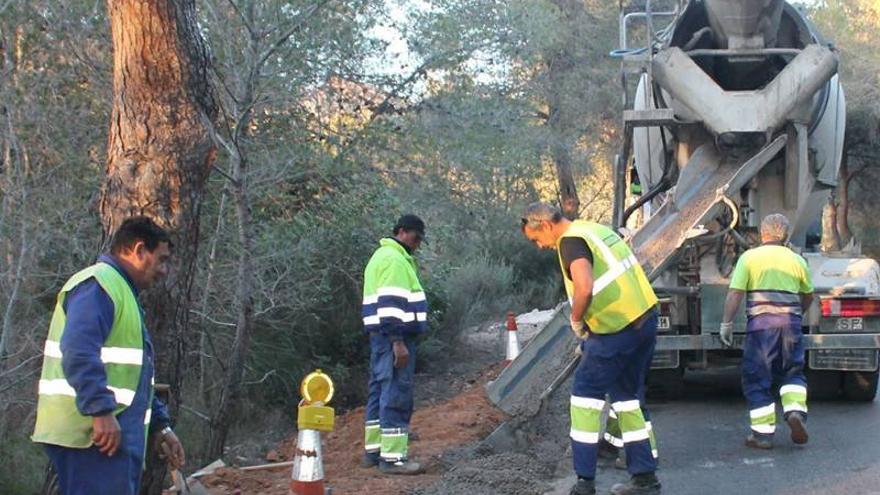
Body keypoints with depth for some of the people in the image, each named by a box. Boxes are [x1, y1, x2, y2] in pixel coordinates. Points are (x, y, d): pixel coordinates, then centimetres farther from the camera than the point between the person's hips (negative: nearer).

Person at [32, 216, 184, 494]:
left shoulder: (123, 292, 26)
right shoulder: (97, 284, -8)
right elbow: (78, 352, -24)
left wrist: (161, 426, 26)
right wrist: (101, 411, -28)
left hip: (118, 436, 11)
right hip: (93, 433, -11)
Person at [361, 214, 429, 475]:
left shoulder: (383, 256, 21)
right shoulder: (395, 260, -13)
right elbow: (391, 304, -21)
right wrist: (398, 342, -23)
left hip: (381, 335, 11)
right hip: (394, 336, -11)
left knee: (381, 391, 15)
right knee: (396, 395, -9)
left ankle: (374, 449, 21)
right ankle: (393, 456, -9)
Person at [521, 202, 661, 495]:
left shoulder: (571, 241, -12)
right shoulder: (596, 229, 17)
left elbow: (584, 288, -29)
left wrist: (576, 322, -10)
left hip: (619, 329, -9)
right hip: (646, 318, 9)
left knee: (586, 392, 2)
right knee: (628, 395, 18)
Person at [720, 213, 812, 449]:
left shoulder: (749, 257, 2)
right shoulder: (796, 260, 12)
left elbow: (735, 293, -6)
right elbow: (808, 296, 23)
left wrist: (726, 323, -2)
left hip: (761, 321, -3)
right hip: (791, 322, 3)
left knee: (757, 378, 4)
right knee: (792, 371, 18)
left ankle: (763, 433, 2)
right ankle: (796, 410, -6)